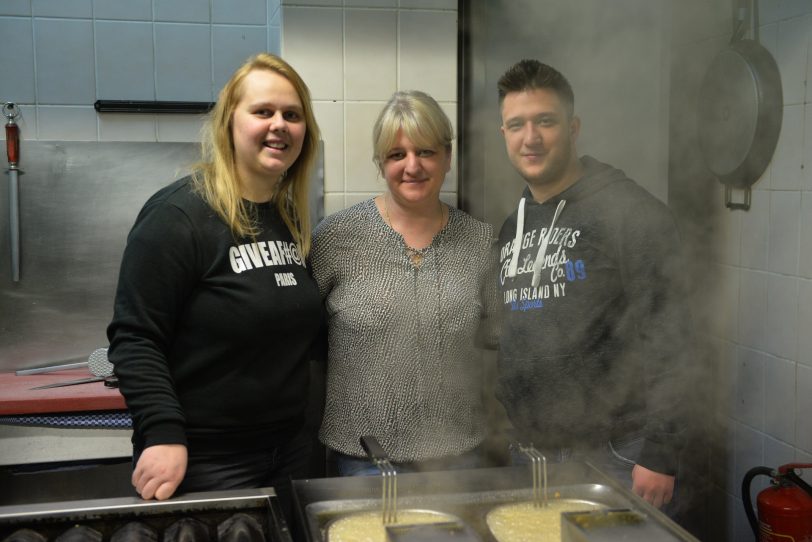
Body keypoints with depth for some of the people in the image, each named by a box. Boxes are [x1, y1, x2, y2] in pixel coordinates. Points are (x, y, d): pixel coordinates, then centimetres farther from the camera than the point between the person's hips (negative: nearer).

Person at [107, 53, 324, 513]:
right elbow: (135, 338, -17)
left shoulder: (295, 220, 6)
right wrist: (163, 435, -25)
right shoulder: (179, 215, -16)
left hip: (289, 453, 7)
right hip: (201, 464, -7)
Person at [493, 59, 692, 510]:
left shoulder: (630, 212, -10)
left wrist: (661, 454, -16)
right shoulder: (509, 224, 9)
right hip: (527, 452, 6)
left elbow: (667, 339, -13)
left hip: (612, 455, -5)